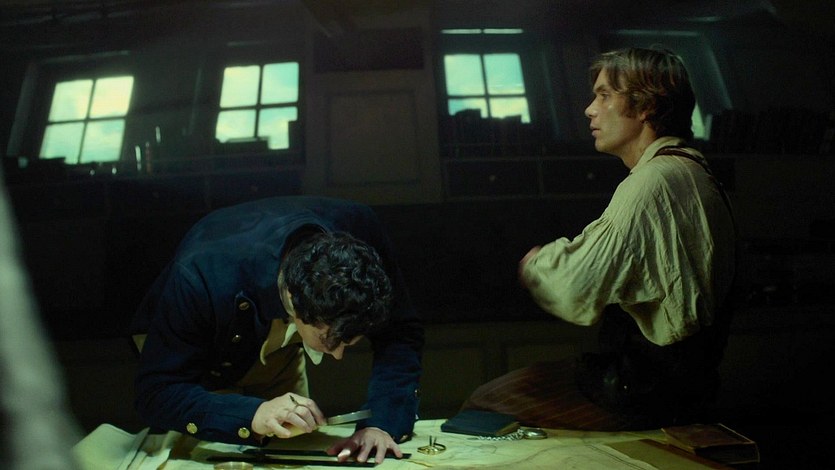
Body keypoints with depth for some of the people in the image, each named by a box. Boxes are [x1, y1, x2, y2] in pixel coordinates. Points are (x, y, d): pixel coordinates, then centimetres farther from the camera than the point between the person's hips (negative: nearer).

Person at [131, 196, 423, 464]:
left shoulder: (359, 230, -36)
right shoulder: (202, 279, -44)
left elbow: (402, 333, -27)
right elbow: (155, 394, -37)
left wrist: (382, 423, -41)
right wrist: (252, 416, -53)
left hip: (278, 346, 3)